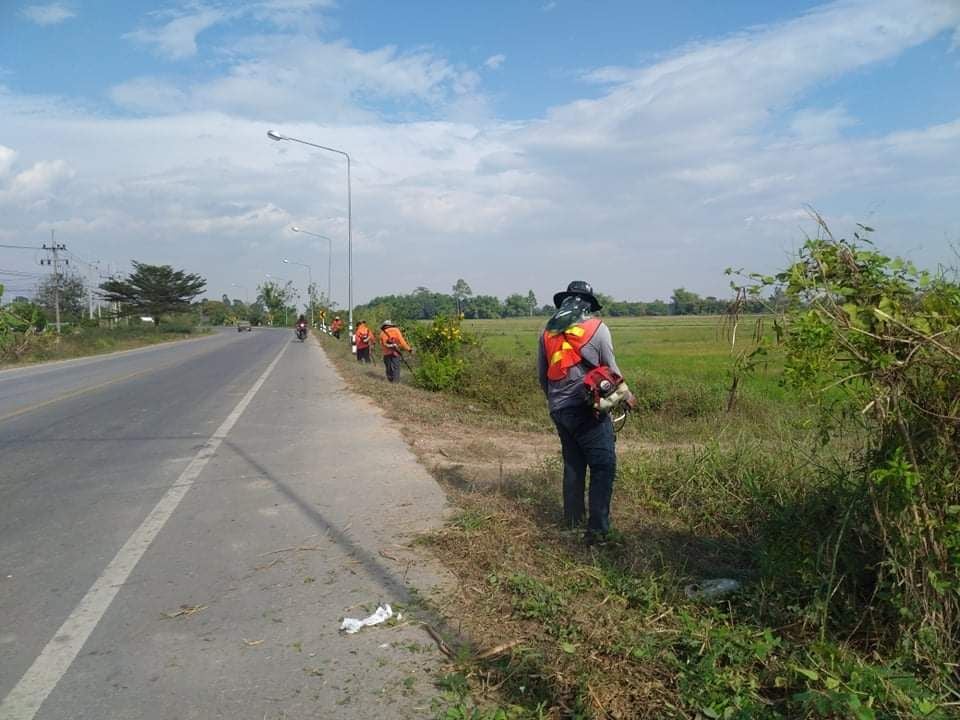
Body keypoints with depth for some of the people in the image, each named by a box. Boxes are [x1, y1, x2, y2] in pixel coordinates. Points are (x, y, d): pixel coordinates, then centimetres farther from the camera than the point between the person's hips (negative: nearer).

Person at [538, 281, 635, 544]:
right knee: (603, 466, -1)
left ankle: (572, 519, 27)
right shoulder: (597, 328, -5)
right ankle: (597, 529, -6)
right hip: (588, 408, -5)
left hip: (559, 410, 6)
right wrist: (626, 394, 18)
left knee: (573, 463, 19)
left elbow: (542, 375, 14)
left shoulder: (548, 331, 8)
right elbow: (611, 369, 1)